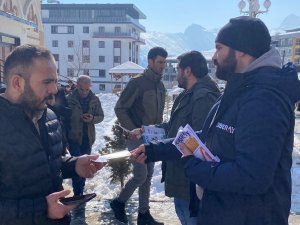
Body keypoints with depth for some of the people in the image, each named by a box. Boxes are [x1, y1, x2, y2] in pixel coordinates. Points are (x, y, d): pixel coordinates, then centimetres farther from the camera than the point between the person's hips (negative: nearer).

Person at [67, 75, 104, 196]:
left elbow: (101, 116, 8)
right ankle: (78, 193, 2)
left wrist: (92, 119, -15)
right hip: (73, 137, -4)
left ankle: (80, 192, 28)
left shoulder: (95, 100, 1)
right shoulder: (69, 99, -9)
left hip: (88, 138, 4)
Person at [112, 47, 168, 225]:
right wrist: (134, 130, -15)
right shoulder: (138, 82, -13)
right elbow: (120, 108, -13)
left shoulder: (161, 86, 11)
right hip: (137, 137, -7)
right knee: (141, 175, -8)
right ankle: (119, 202, 16)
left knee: (148, 176, 10)